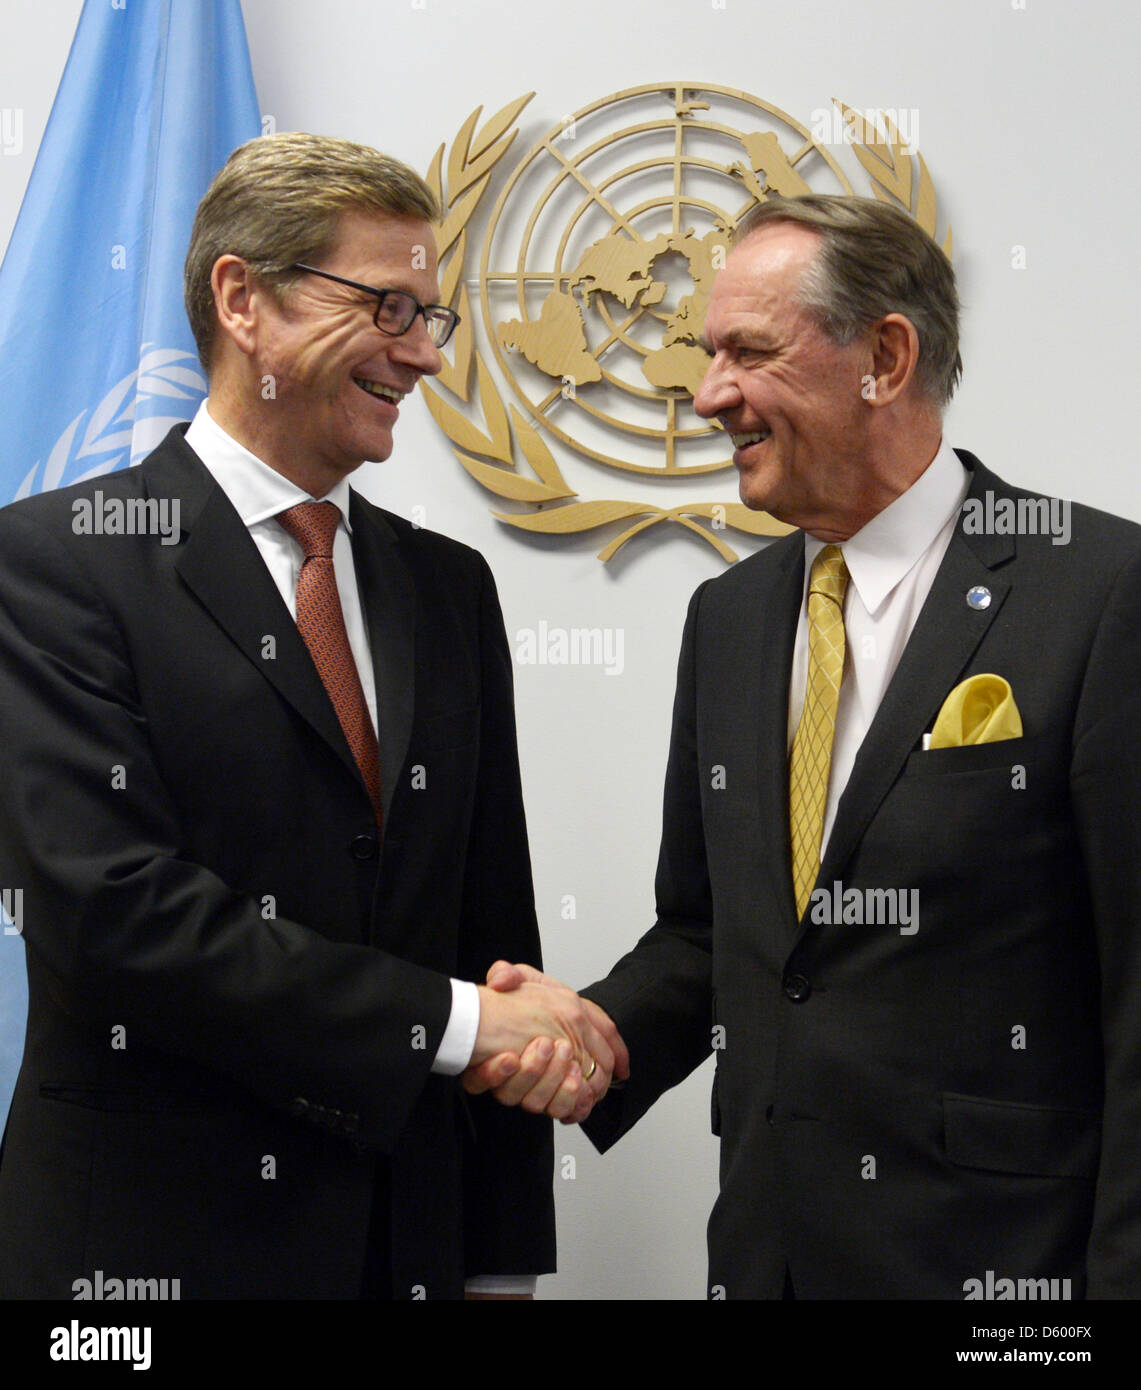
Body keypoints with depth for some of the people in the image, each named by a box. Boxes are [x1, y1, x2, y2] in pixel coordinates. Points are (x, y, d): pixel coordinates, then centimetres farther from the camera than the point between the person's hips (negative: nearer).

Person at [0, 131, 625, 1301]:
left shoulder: (449, 587, 9)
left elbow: (494, 923, 8)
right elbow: (117, 906, -19)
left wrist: (504, 1258, 6)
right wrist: (449, 1021, -17)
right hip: (151, 1245, -5)